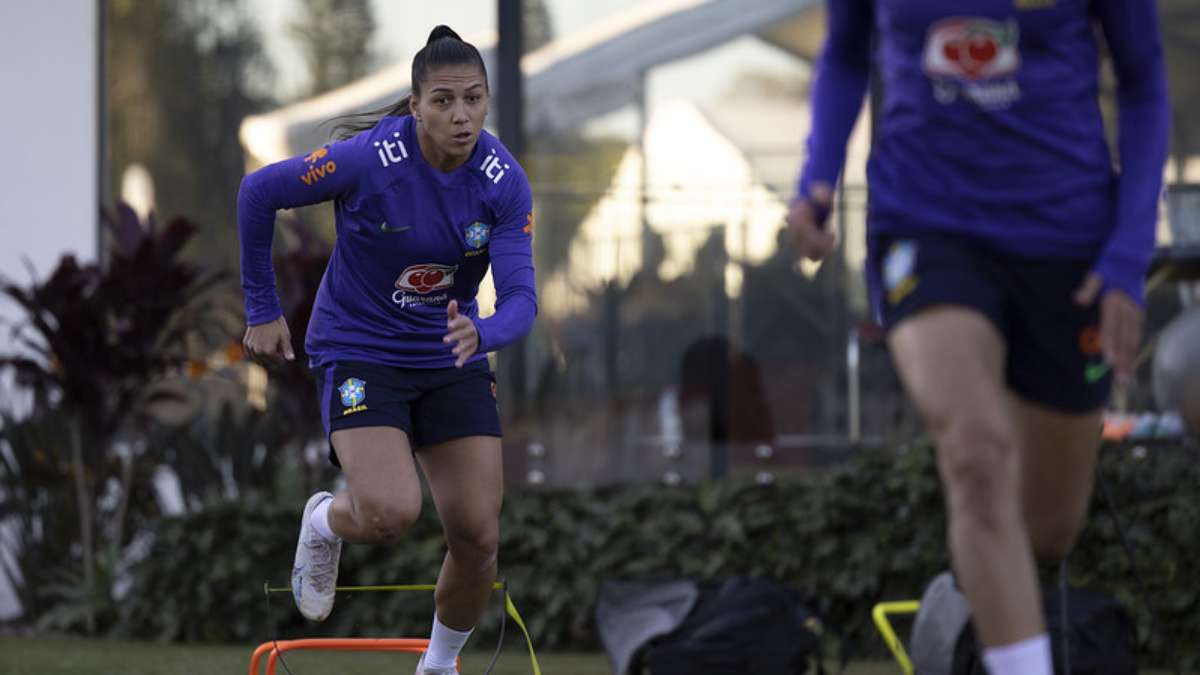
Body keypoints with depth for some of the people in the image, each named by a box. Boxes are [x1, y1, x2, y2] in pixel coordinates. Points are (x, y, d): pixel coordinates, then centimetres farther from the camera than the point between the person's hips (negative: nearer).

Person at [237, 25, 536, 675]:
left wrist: (481, 333, -41)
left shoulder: (504, 182, -13)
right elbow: (259, 191, -10)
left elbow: (521, 296, -18)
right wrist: (262, 308, -4)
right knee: (391, 512, -26)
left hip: (453, 359, 4)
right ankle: (325, 521, 11)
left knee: (478, 539, -2)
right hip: (359, 350, -4)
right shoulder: (369, 160, -23)